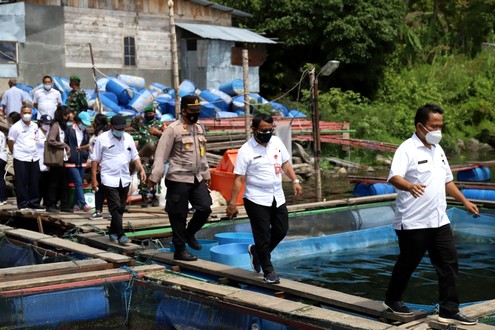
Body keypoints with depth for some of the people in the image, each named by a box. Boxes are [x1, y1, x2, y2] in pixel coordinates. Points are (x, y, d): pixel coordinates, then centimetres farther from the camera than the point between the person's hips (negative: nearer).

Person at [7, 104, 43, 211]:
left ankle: (34, 204, 15)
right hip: (21, 159, -5)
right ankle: (22, 204, 4)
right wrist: (16, 153, 6)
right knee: (22, 183, -1)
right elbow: (10, 142, -1)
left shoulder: (35, 126, 9)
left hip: (34, 158, 5)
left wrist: (34, 151, 14)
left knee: (34, 183, 7)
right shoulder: (16, 127, -7)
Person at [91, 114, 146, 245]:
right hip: (109, 179, -5)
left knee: (120, 208, 10)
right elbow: (95, 160, -1)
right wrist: (94, 179, -4)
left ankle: (113, 232, 24)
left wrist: (141, 170, -1)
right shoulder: (103, 139, -5)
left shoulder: (128, 138, 9)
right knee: (115, 207, -11)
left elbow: (135, 156, 15)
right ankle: (121, 235, -11)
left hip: (124, 179, 5)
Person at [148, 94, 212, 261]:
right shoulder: (173, 129, -9)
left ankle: (189, 233, 24)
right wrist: (154, 177, -17)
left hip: (197, 179, 7)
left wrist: (206, 175, 23)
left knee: (205, 208, -1)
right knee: (179, 215, 0)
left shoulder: (200, 128, 13)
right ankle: (180, 249, 12)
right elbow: (161, 155, -12)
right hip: (179, 179, -6)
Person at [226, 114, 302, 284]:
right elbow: (239, 178, -14)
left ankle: (256, 251, 33)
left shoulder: (277, 142, 3)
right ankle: (268, 271, 13)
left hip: (277, 197, 6)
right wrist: (232, 202, -16)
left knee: (281, 230, 11)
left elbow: (285, 163, 16)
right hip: (257, 199, -6)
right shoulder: (246, 151, -13)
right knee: (263, 236, -1)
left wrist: (295, 181, 5)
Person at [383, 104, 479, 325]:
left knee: (449, 263, 3)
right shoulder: (407, 149, -12)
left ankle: (449, 311, 10)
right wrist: (410, 186, -47)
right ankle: (392, 301, 28)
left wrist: (464, 201, 23)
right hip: (413, 223, -7)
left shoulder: (438, 149, 13)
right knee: (407, 264, 7)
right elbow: (394, 177, -27)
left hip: (439, 221, 7)